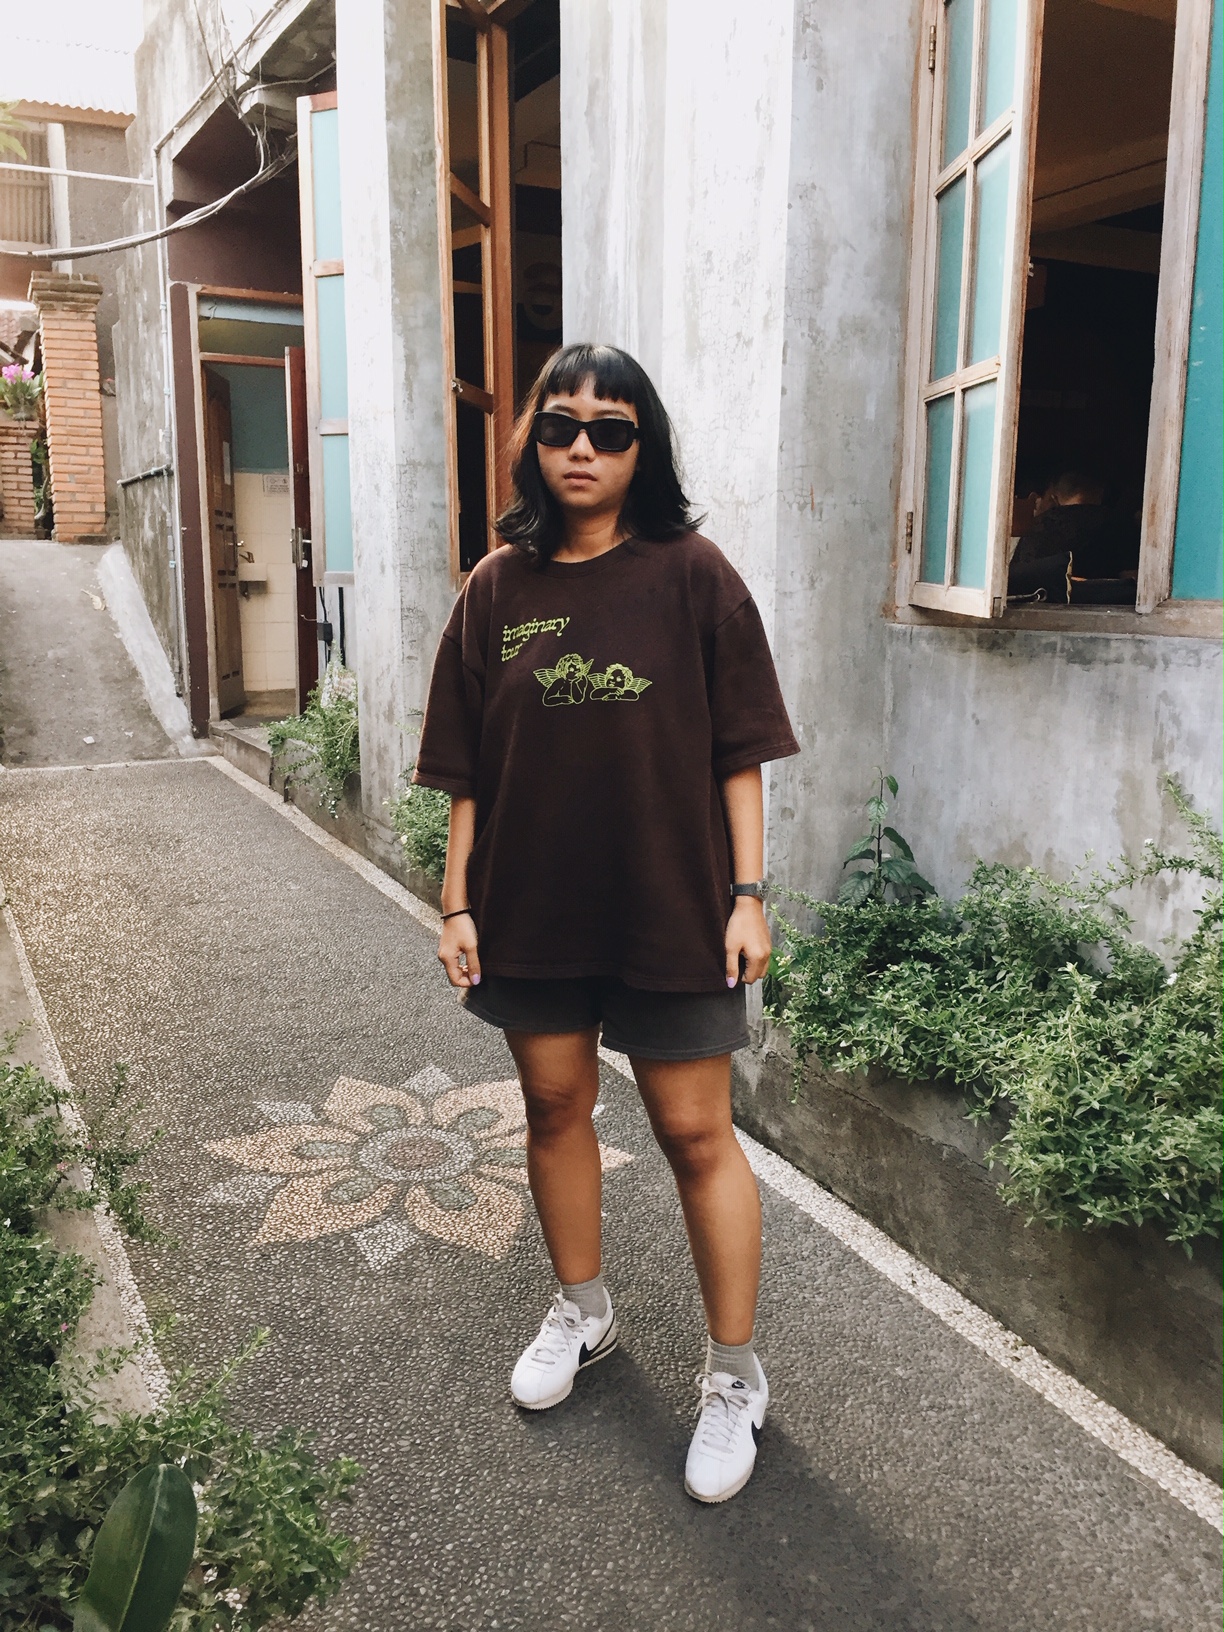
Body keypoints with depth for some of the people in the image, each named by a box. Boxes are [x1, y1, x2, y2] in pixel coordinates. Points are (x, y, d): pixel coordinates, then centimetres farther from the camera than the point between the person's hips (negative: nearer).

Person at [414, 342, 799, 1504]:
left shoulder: (690, 575, -6)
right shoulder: (499, 588, 3)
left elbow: (738, 754, -5)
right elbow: (469, 771, 4)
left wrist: (747, 895, -9)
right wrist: (457, 904, 2)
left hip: (669, 905, -3)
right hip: (533, 905, 4)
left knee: (696, 1136, 4)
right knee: (554, 1106, 17)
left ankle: (735, 1377, 23)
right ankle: (581, 1311, 41)